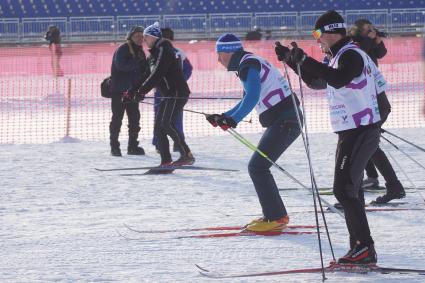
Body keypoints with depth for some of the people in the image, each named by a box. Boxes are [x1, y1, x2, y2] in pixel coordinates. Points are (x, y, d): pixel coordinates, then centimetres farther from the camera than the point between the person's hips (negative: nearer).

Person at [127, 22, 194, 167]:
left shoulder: (164, 49, -11)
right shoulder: (155, 52, 20)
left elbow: (157, 74, -20)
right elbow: (150, 76, 26)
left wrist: (142, 91, -20)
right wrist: (134, 90, 20)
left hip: (177, 92, -10)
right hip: (168, 95, 10)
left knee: (166, 124, -22)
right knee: (159, 127, 5)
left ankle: (187, 155, -22)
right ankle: (166, 163, 5)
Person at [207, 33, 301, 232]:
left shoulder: (248, 64, -12)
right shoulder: (248, 65, 21)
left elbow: (253, 96, -28)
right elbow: (246, 101, 28)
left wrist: (233, 120, -35)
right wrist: (223, 117, 21)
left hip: (285, 121, -10)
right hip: (283, 121, 10)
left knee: (257, 167, -11)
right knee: (258, 167, 15)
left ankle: (276, 218, -12)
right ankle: (274, 215, 17)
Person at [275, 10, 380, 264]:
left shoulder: (351, 55, -15)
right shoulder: (342, 55, 17)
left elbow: (338, 79, -35)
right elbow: (317, 82, 28)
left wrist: (306, 60, -32)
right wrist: (292, 60, 21)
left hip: (359, 132, -11)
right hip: (353, 131, 11)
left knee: (344, 188, -14)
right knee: (349, 189, 15)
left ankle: (364, 247, -16)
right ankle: (360, 248, 18)